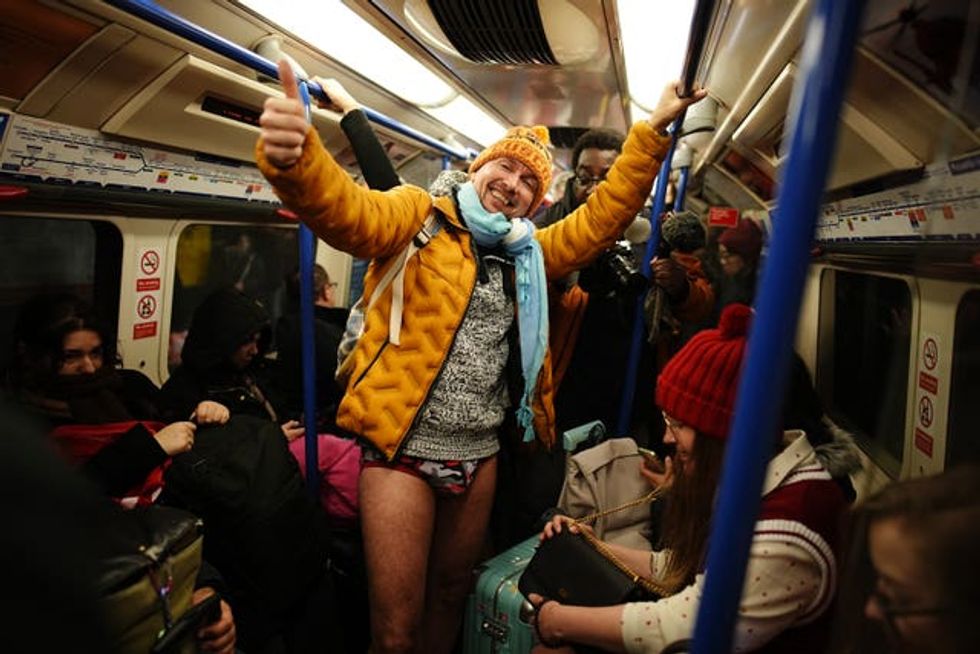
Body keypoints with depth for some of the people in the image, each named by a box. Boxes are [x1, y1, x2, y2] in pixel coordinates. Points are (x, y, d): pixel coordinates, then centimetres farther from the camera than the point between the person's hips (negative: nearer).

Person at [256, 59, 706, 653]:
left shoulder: (528, 255, 12)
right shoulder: (420, 216, -5)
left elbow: (602, 218, 14)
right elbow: (347, 210, -22)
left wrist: (653, 131, 10)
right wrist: (294, 155, -45)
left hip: (480, 454, 6)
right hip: (404, 448, -5)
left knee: (451, 594, 24)